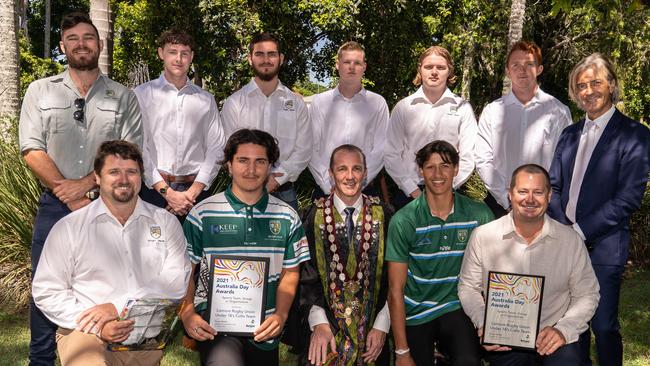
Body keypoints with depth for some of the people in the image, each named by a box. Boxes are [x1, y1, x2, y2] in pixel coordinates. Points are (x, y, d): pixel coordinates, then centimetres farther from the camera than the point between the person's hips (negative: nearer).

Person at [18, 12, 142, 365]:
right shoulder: (40, 91, 7)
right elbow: (32, 151, -1)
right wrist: (71, 198, -9)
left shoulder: (123, 97, 6)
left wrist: (85, 185, -14)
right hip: (55, 205, 1)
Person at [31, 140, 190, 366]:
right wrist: (97, 327, -11)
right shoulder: (69, 227, 6)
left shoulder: (166, 223, 9)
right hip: (87, 333, -3)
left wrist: (117, 307, -13)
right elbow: (46, 291, 3)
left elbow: (177, 283, -2)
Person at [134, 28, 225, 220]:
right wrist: (166, 192, -10)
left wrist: (193, 192, -7)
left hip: (196, 191, 2)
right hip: (153, 188, -2)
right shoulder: (142, 94, 4)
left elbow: (216, 149, 4)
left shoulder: (206, 100, 12)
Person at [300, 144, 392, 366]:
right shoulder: (315, 215, -4)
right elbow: (306, 273, -6)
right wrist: (318, 323, -16)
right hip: (328, 328, -1)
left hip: (373, 330, 1)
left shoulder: (382, 215, -3)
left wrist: (382, 325, -6)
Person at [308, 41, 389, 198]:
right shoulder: (319, 101, 5)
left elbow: (379, 150, -2)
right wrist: (328, 186, -9)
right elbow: (311, 148, 0)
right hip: (325, 190, 1)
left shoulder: (378, 103, 4)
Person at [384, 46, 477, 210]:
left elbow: (468, 157, 0)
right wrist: (413, 191, -7)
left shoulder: (462, 108, 4)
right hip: (408, 194, 1)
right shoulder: (403, 107, 5)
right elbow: (391, 154, 2)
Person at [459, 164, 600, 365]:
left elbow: (587, 294, 7)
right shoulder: (482, 236, 0)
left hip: (552, 336, 0)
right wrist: (483, 324, -8)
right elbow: (468, 287, 8)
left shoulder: (571, 240, 2)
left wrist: (563, 330, -9)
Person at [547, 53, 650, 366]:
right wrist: (562, 227, -5)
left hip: (603, 247, -5)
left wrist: (580, 230, -14)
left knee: (604, 327, 2)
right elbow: (553, 186, 11)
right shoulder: (570, 134, 14)